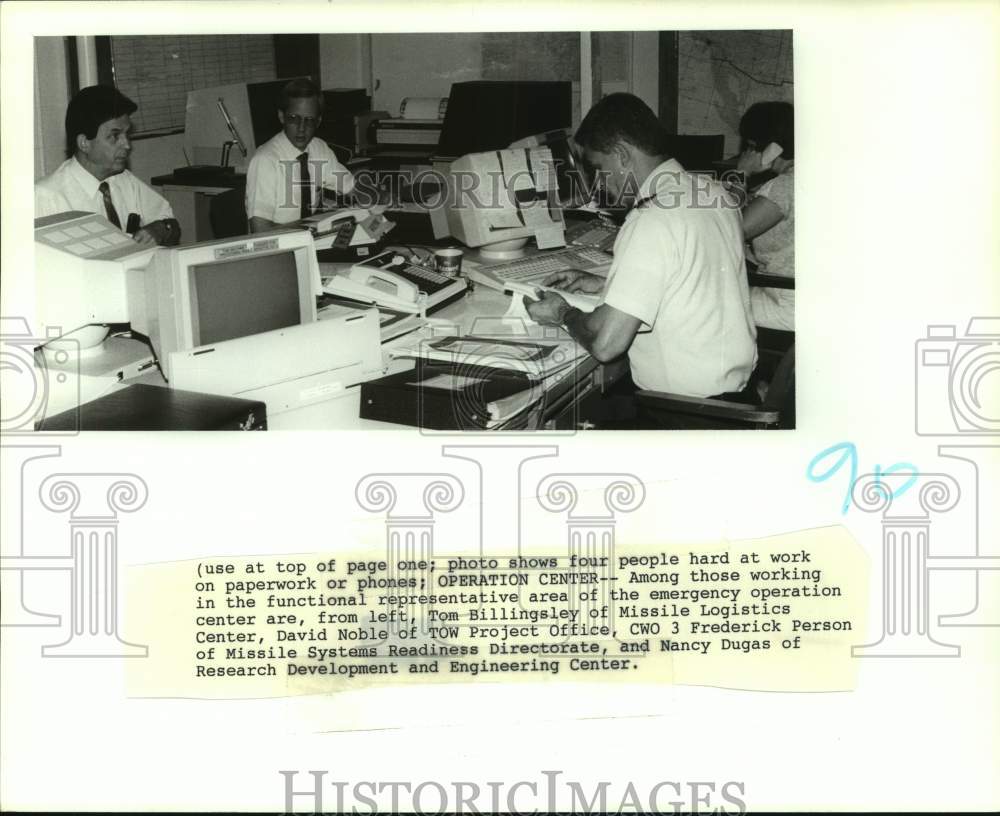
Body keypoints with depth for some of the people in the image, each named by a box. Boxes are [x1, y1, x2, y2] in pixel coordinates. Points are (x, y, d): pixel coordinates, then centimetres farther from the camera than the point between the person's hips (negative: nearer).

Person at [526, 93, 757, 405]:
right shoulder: (719, 195, 3)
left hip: (682, 406, -8)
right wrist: (605, 285, 18)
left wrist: (564, 313, -6)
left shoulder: (651, 223, -24)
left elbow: (606, 344, -27)